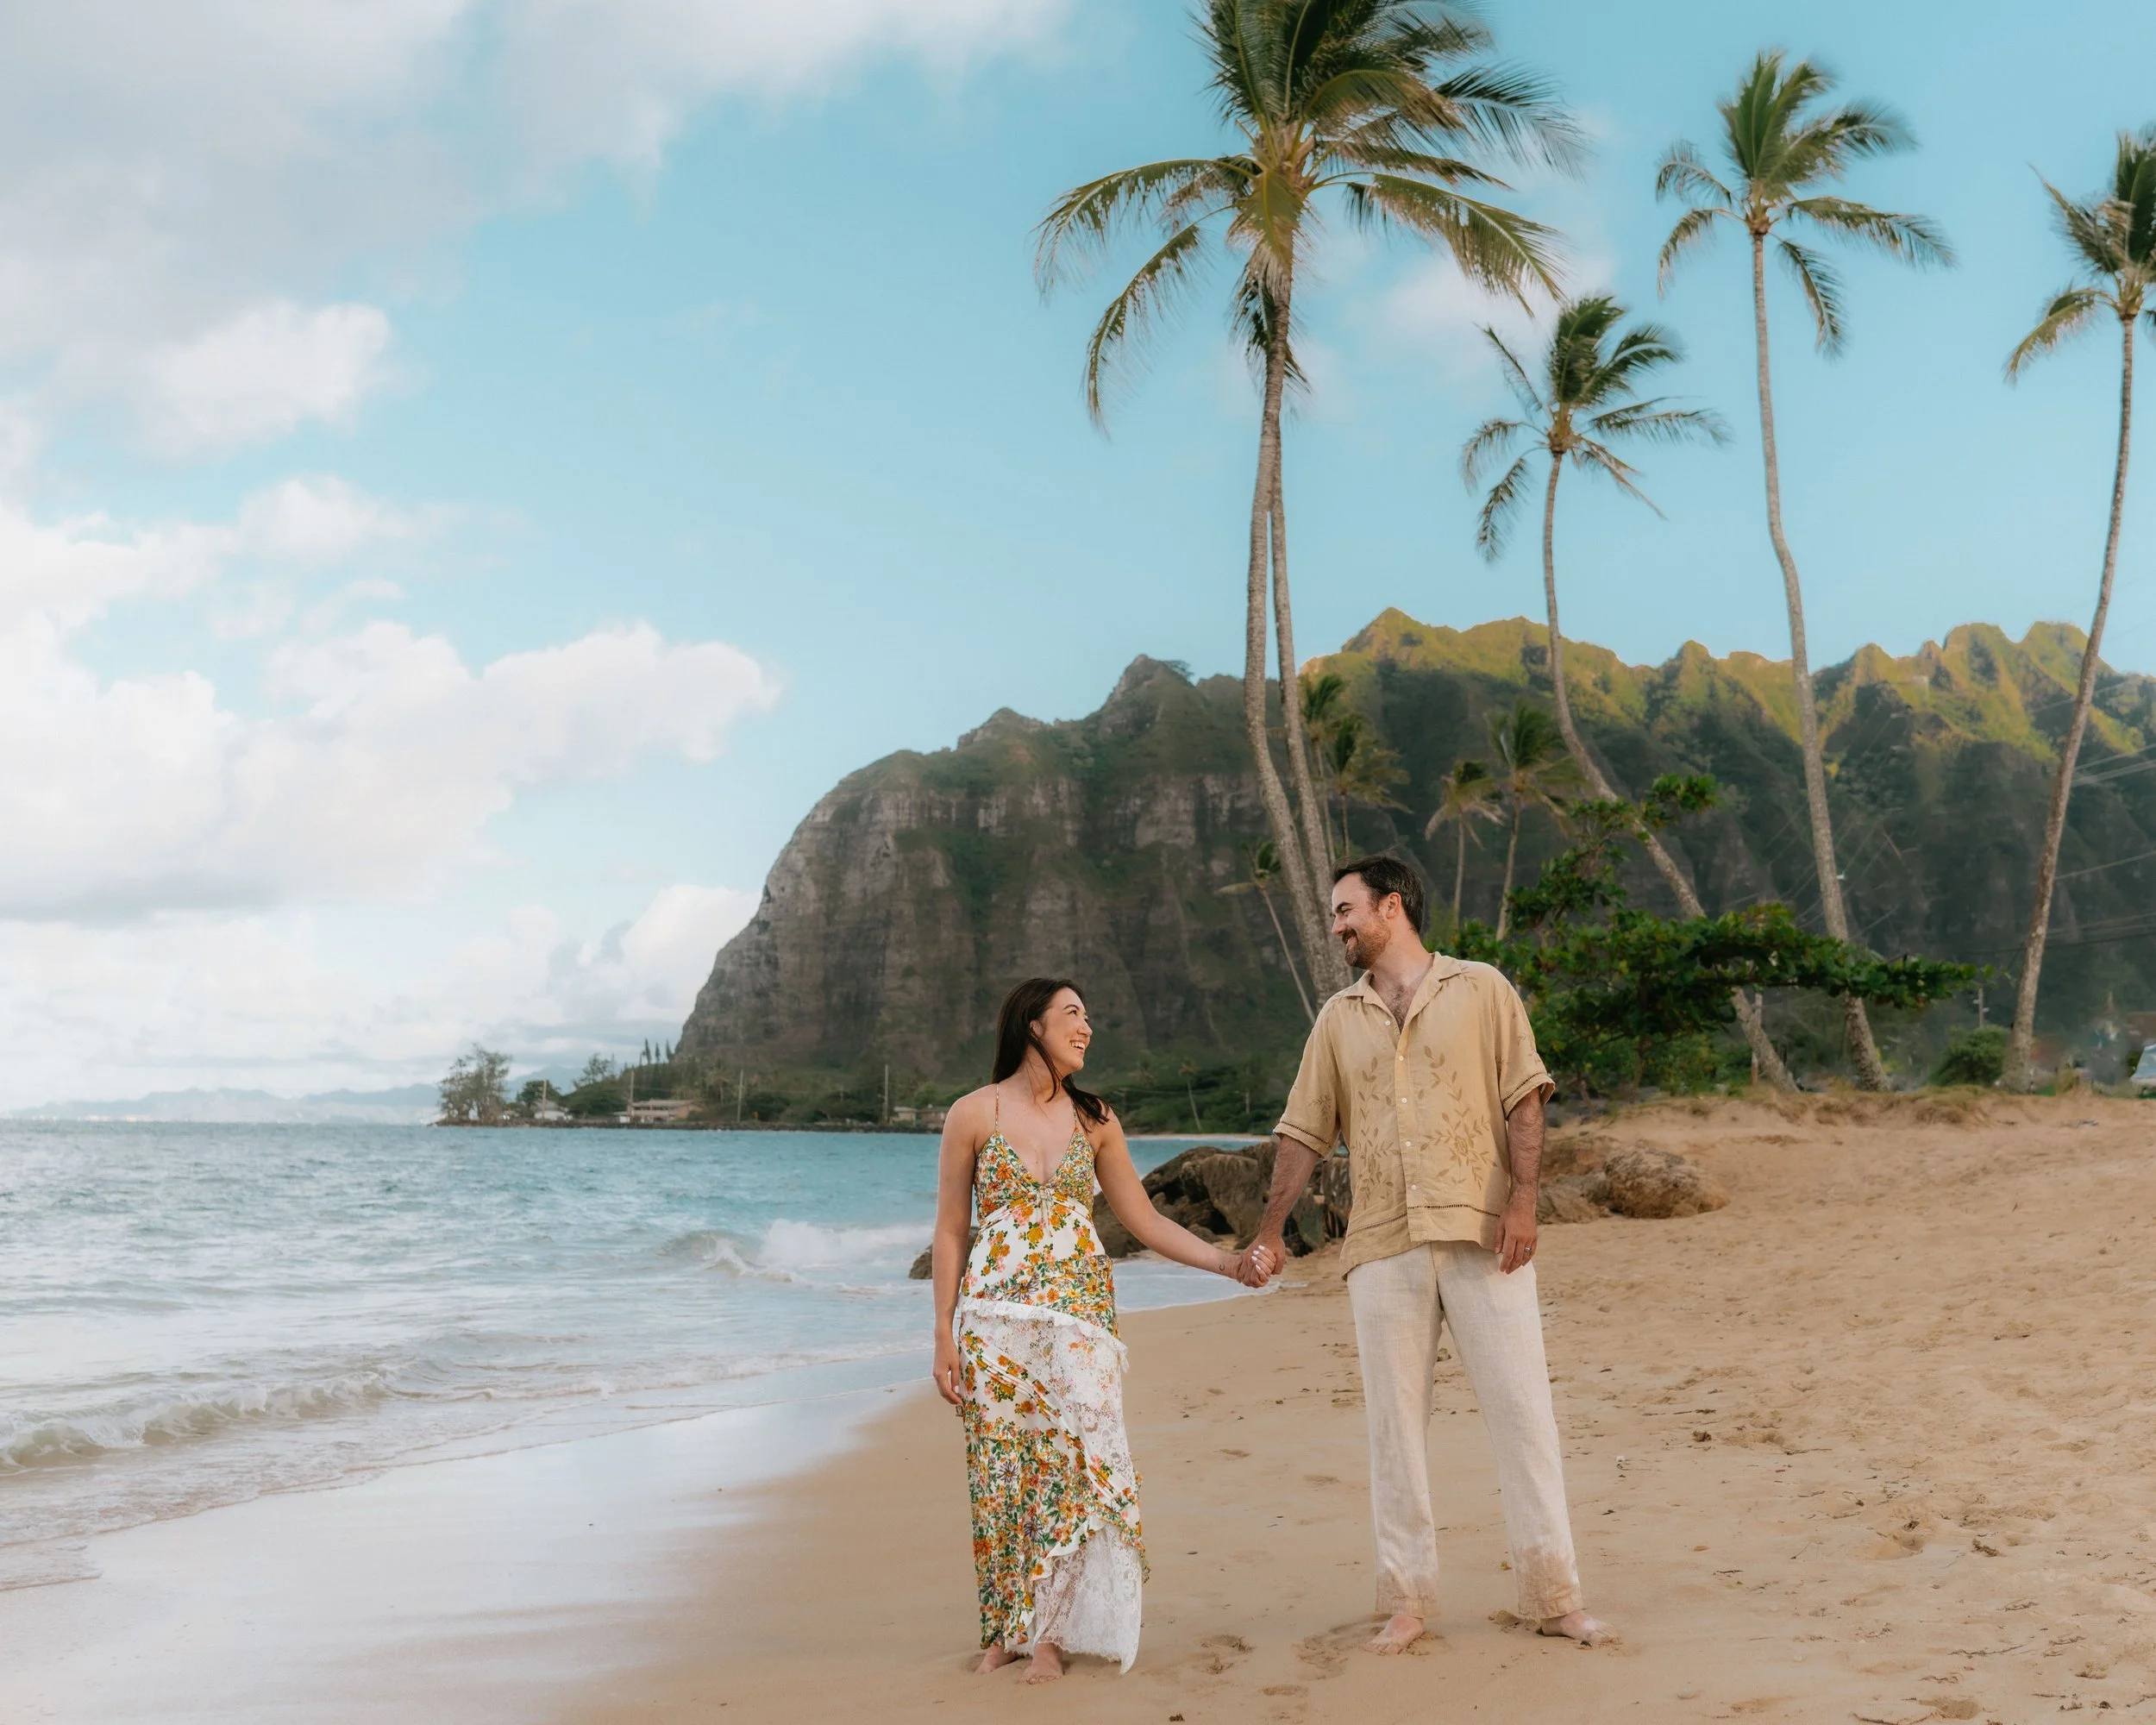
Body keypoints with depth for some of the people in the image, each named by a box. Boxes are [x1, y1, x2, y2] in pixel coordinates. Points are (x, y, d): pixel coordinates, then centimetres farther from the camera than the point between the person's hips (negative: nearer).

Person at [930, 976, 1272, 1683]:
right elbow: (950, 1230, 3)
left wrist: (1229, 1262, 2)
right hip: (995, 1312, -2)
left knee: (1078, 1460, -10)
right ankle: (1006, 1629, 16)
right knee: (1003, 1471, 1)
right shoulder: (974, 1114, 1)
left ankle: (1051, 1631, 2)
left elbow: (1144, 1220, 12)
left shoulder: (1094, 1120, 9)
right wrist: (944, 1335, -1)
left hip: (1078, 1307, 2)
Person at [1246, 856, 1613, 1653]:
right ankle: (1406, 1601, 12)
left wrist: (1521, 1202, -11)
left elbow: (1524, 1101, 0)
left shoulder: (1481, 990, 6)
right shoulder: (1338, 1019, 15)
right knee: (1394, 1424, 4)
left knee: (1522, 1409, -2)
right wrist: (1269, 1230, 9)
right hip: (1383, 1247, 3)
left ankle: (1553, 1596, 6)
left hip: (1482, 1238, -3)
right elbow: (1304, 1132, 15)